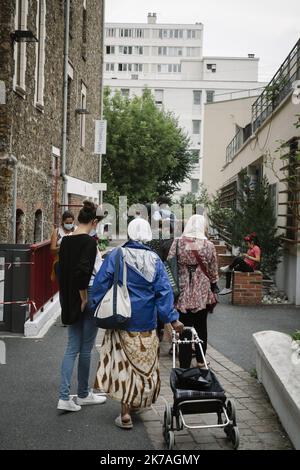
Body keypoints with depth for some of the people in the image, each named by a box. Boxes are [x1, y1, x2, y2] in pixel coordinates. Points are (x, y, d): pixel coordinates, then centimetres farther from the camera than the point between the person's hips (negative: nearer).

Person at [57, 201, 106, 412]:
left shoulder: (66, 240, 6)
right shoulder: (89, 241, -16)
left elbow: (62, 269, 10)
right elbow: (83, 271, -26)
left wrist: (69, 297, 15)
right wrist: (84, 299, -14)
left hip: (69, 298, 7)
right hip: (88, 296, -7)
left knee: (72, 348, 10)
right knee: (86, 348, 8)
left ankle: (64, 397, 5)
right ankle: (83, 394, 22)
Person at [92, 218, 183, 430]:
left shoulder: (116, 256, -6)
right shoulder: (154, 260, -2)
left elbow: (101, 284, -5)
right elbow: (164, 291, -6)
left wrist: (96, 309, 5)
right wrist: (172, 318, -6)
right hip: (146, 323, 2)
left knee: (123, 363, 4)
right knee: (144, 363, 16)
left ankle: (125, 414, 3)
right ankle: (137, 403, 30)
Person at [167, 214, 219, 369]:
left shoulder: (177, 243, -7)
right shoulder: (209, 246, -5)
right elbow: (213, 272, 3)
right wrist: (212, 290, 17)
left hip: (182, 292, -1)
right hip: (203, 293, 1)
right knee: (201, 326, 18)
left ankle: (185, 364, 7)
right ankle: (200, 360, 30)